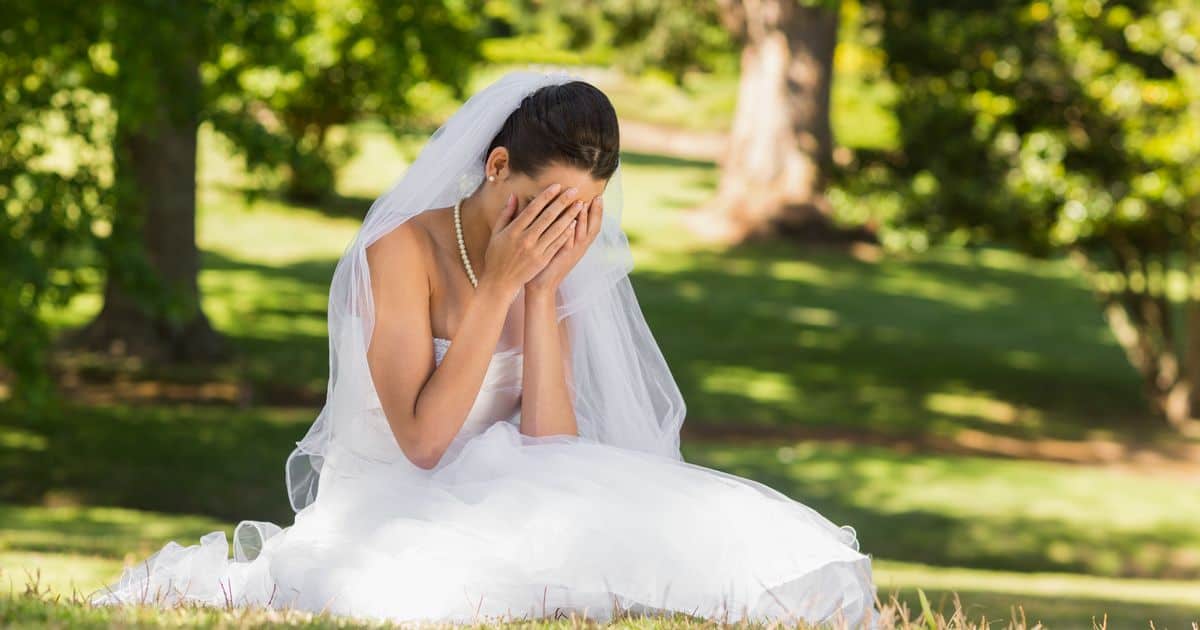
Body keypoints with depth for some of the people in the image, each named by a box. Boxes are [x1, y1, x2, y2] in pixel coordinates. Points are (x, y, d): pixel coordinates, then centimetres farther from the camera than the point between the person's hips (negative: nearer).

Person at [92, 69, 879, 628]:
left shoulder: (551, 272, 4)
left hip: (493, 506, 5)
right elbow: (423, 441, -22)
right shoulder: (405, 250, -14)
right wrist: (497, 286, -23)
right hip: (386, 501, -5)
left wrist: (544, 292, -14)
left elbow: (550, 451, -9)